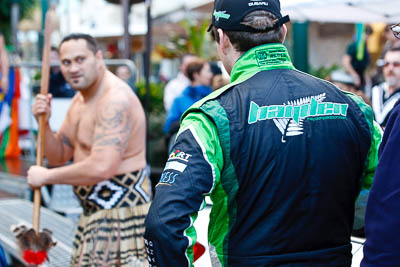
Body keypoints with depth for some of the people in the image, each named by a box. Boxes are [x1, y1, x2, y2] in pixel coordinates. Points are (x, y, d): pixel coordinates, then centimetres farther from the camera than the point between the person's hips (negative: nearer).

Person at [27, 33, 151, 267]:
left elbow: (102, 167, -32)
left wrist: (47, 176, -20)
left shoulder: (115, 100, -22)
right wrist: (44, 123, -3)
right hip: (96, 212, 10)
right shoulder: (80, 99, 13)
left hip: (122, 210, -10)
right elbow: (59, 156, 17)